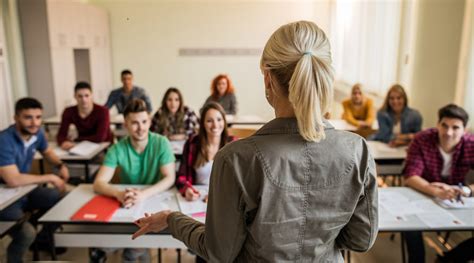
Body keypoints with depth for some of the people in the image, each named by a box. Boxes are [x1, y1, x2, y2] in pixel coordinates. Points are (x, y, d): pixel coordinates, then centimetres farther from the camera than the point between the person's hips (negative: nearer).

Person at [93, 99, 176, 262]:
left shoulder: (161, 143, -13)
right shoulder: (117, 149, -10)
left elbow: (170, 179, -18)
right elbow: (99, 183, -16)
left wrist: (144, 194, -36)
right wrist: (119, 194, -38)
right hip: (127, 203, 2)